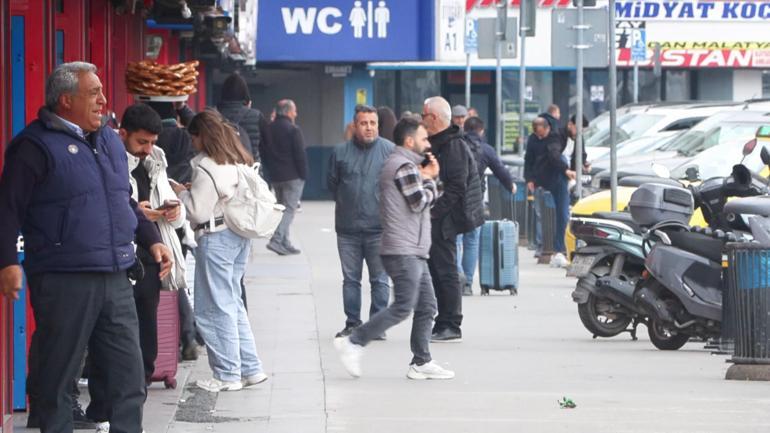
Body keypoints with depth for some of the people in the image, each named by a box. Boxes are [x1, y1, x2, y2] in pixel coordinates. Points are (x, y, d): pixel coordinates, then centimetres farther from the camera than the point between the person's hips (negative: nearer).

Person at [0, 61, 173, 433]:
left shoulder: (109, 141, 17)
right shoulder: (36, 145, -8)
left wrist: (151, 239, 18)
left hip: (114, 279, 7)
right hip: (63, 282, -7)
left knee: (129, 374, 7)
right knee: (57, 376, 1)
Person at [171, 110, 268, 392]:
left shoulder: (206, 167, -15)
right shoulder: (239, 161, 11)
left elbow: (199, 212, -15)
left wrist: (181, 192, 1)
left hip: (216, 238, -9)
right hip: (240, 234, 9)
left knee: (215, 308, 0)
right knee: (233, 304, 16)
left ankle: (228, 375, 2)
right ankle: (250, 368, 15)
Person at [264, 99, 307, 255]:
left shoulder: (269, 129, 9)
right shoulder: (293, 130, -13)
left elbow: (265, 153, 14)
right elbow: (300, 155, -15)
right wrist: (304, 175, -8)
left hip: (275, 176, 7)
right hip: (293, 176, -7)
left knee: (282, 208, 15)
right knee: (289, 209, -6)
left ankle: (285, 244, 14)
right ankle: (276, 240, -19)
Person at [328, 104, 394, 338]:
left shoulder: (390, 150, -1)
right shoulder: (341, 152, 6)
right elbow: (331, 183, 15)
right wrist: (346, 202, 9)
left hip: (379, 228, -2)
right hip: (347, 228, 2)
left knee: (380, 279, 1)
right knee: (350, 279, 8)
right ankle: (352, 323, 15)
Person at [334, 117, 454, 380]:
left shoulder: (399, 164, 22)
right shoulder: (405, 166, -11)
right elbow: (421, 202, -14)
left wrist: (428, 178, 11)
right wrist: (429, 180, 3)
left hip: (413, 252, 11)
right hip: (403, 251, -11)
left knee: (426, 307, 9)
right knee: (403, 308, -12)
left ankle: (421, 363, 10)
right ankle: (353, 343, -9)